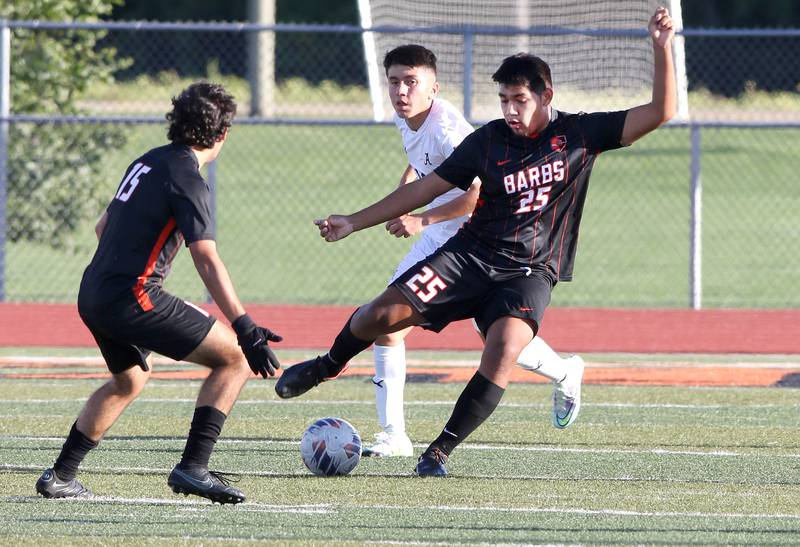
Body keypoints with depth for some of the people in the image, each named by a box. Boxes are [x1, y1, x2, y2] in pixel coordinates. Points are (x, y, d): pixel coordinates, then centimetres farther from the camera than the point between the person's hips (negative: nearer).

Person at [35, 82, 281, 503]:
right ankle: (192, 467, -13)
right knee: (234, 357, -6)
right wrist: (245, 328, -26)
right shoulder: (187, 179, -12)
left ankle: (60, 476, 34)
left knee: (129, 379, 33)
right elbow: (207, 260, -22)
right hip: (133, 299, -9)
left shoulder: (147, 162, 15)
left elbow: (103, 227, 29)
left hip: (92, 295, 9)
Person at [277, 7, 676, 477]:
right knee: (383, 314, -12)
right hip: (471, 254, 2)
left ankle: (442, 450, -19)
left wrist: (662, 49, -19)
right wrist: (354, 222, 7)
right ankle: (329, 365, 22)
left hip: (531, 273, -1)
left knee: (505, 347, -30)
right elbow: (428, 187, 8)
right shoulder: (488, 140, 1)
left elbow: (660, 113, -4)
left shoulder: (579, 134, -2)